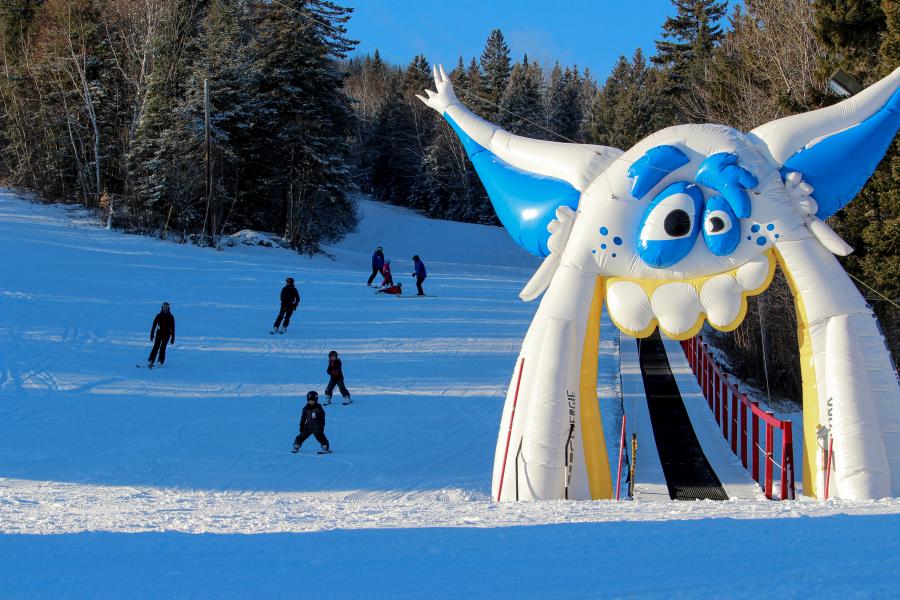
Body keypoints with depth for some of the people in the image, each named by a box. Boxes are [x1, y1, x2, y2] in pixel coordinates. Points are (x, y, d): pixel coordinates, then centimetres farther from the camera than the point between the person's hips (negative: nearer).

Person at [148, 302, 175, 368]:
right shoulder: (159, 316, 5)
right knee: (156, 347, -9)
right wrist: (152, 335, 1)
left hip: (166, 335, 0)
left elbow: (172, 328, 6)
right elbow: (154, 325, 6)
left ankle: (160, 362, 1)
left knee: (162, 348, -5)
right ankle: (150, 361, -11)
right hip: (159, 333, 0)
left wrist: (173, 338, 3)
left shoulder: (171, 317, 4)